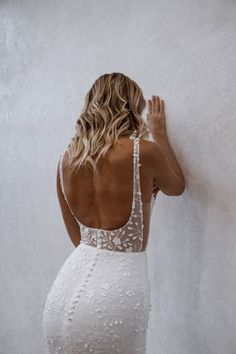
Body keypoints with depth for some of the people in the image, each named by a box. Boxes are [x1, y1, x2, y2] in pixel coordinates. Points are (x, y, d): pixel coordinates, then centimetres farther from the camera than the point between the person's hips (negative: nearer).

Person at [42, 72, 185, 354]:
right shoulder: (143, 151, -11)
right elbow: (176, 187, 12)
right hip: (116, 287, -5)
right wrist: (159, 135, 23)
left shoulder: (66, 159, 5)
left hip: (67, 287, 6)